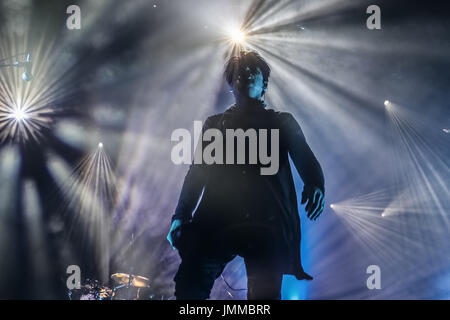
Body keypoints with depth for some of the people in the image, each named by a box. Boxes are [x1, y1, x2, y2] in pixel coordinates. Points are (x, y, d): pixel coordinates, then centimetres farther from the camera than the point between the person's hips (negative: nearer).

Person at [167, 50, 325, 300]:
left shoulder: (282, 123, 19)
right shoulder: (214, 124, 24)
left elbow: (304, 157, 3)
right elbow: (197, 173, 17)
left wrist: (315, 185, -21)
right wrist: (180, 217, 3)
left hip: (266, 224, -1)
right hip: (217, 221, 1)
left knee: (264, 295, -11)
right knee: (189, 288, -16)